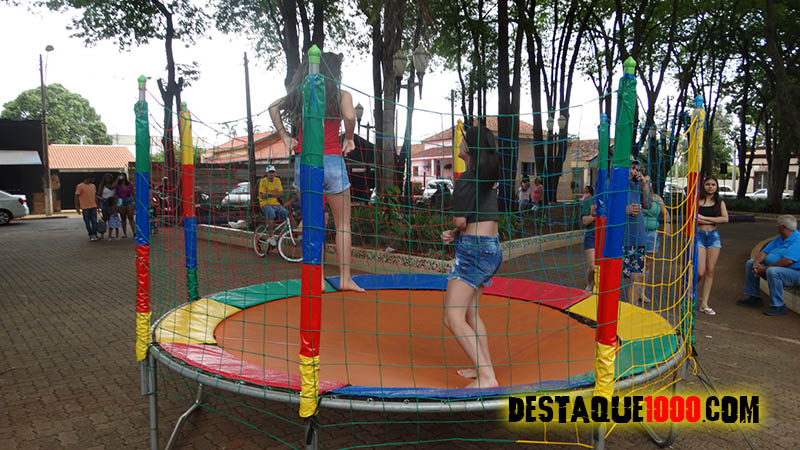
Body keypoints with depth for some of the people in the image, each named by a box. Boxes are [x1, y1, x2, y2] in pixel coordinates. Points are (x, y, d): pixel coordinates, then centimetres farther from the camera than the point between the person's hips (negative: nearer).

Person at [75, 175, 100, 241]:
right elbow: (76, 197, -6)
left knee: (94, 222, 1)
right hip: (85, 208, -5)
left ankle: (95, 235, 7)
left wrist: (97, 205, 16)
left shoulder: (93, 186, 13)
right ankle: (91, 235, 10)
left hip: (93, 207, 5)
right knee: (87, 223, 3)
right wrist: (77, 207, -11)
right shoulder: (80, 186, -5)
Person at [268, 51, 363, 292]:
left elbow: (273, 107, 13)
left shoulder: (300, 93, 10)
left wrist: (285, 137, 11)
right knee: (343, 224, 8)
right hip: (331, 161, -4)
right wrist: (348, 139, -2)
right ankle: (345, 278, 8)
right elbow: (349, 117, -21)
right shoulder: (342, 94, -4)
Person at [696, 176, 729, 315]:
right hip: (699, 235, -3)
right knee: (700, 271, -10)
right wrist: (714, 220, -10)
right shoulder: (697, 200, 0)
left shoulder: (720, 202, 9)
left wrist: (705, 218, -12)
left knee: (710, 271, 3)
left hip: (713, 236, 3)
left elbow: (725, 219, -6)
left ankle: (704, 303, 10)